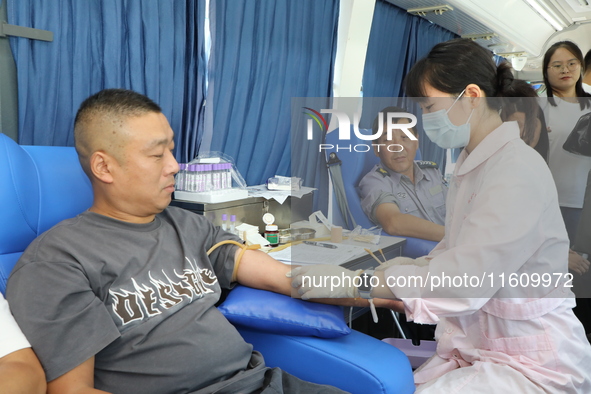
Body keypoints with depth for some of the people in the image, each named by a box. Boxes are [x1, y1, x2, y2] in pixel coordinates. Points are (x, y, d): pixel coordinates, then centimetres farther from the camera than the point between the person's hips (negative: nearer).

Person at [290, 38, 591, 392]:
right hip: (474, 348, 7)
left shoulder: (518, 171, -21)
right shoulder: (473, 162, 7)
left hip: (531, 364, -7)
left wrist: (355, 282, -27)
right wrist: (411, 267, -9)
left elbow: (464, 281, -28)